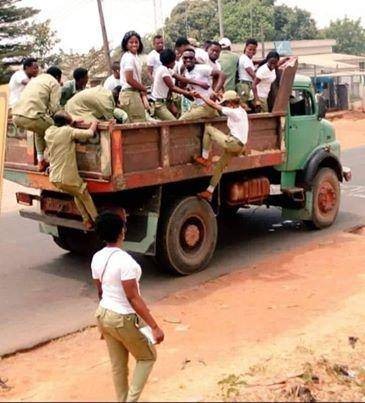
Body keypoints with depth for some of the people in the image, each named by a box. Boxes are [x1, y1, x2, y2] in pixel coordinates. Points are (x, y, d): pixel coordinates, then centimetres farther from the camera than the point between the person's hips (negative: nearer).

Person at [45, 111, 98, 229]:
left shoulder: (49, 131, 5)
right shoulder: (68, 131, -15)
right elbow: (89, 133, -17)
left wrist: (72, 123, 22)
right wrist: (94, 123, 2)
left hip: (54, 178, 7)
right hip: (68, 178, -7)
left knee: (77, 194, 28)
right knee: (85, 197, 15)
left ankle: (86, 220, 29)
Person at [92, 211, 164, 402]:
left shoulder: (97, 258, -1)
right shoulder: (124, 260, -26)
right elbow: (133, 298, -25)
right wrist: (154, 326, -20)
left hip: (103, 315, 7)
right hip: (124, 320, -7)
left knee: (118, 365, 21)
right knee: (147, 357, 16)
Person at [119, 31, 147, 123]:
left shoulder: (135, 57, 16)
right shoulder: (128, 57, -13)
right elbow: (129, 80, -18)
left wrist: (141, 90, 4)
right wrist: (144, 88, -6)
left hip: (135, 93, 10)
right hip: (130, 94, -10)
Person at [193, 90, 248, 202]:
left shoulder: (233, 112, -11)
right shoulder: (241, 111, 18)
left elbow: (213, 105, -10)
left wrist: (201, 96, -3)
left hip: (233, 143, -10)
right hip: (240, 146, 10)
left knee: (208, 128, -7)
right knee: (220, 166, 16)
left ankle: (204, 158, -5)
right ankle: (209, 192, 20)